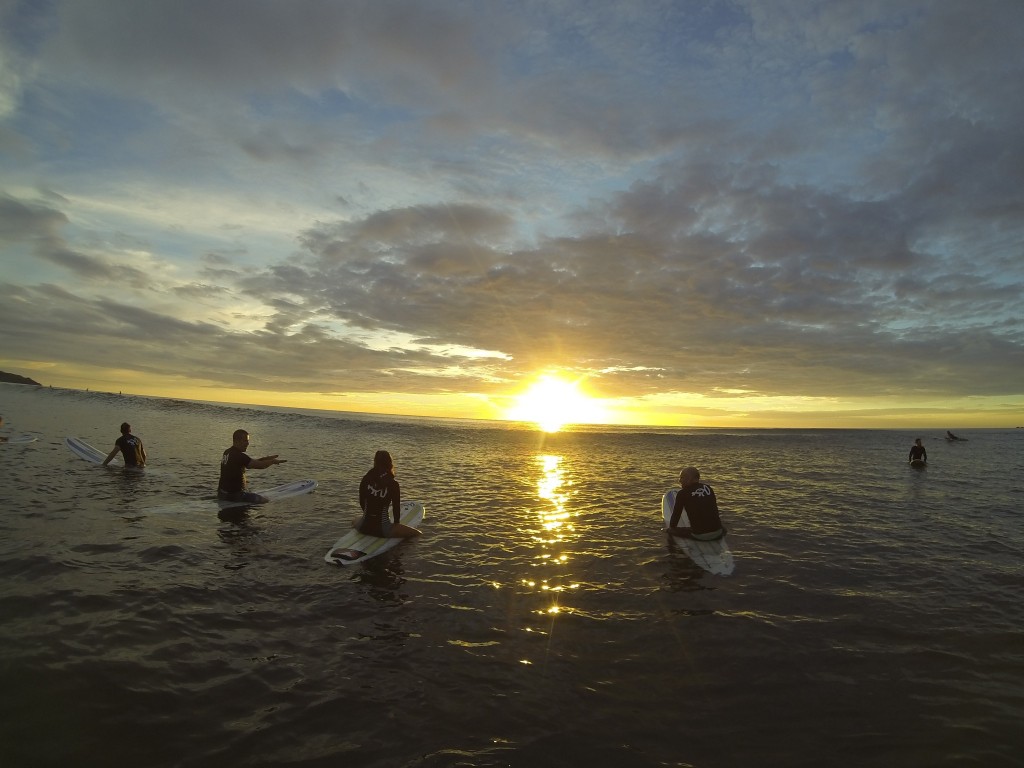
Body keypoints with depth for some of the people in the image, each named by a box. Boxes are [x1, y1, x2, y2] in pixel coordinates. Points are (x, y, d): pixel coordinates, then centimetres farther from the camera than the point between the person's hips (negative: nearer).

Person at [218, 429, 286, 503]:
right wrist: (273, 461, -6)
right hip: (234, 494, -9)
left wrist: (265, 458, 5)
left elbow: (251, 462, 14)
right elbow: (260, 465, -22)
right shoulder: (239, 455, -21)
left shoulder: (227, 452, 9)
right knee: (265, 500, -8)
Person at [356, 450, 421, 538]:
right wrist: (396, 523, 16)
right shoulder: (393, 484, -12)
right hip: (382, 528, -5)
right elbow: (396, 507, -2)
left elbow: (361, 502, 9)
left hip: (364, 527, 5)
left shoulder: (365, 480, -2)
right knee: (417, 533, 4)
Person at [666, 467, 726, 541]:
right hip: (717, 533, 5)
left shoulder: (682, 493, -2)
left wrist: (671, 527, 24)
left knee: (670, 530, 8)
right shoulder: (708, 487, 11)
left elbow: (676, 513, 6)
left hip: (698, 535, -4)